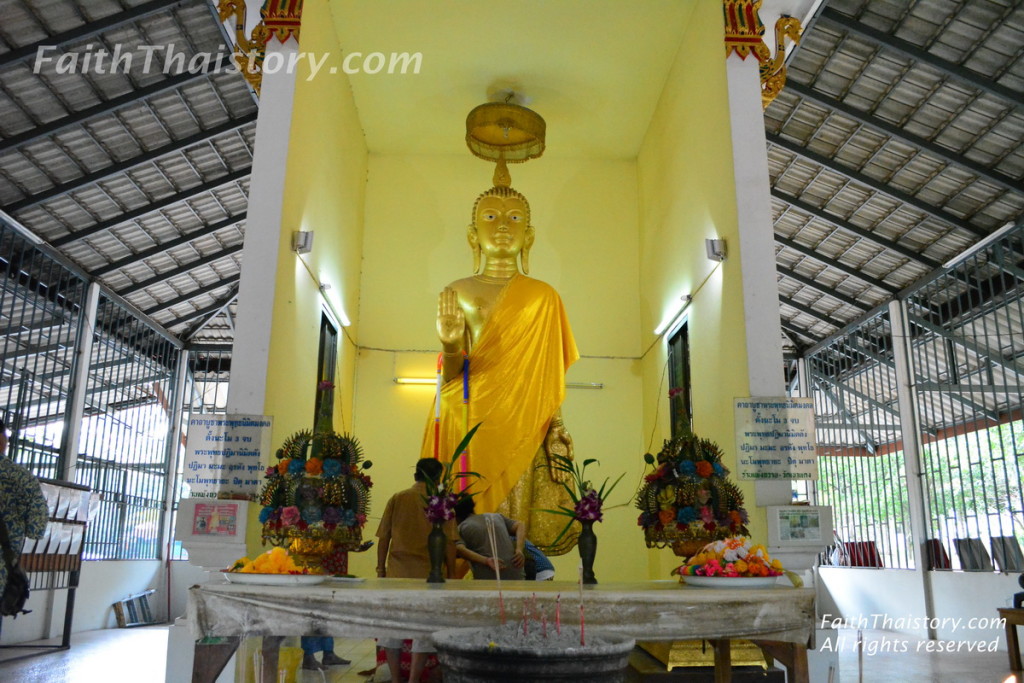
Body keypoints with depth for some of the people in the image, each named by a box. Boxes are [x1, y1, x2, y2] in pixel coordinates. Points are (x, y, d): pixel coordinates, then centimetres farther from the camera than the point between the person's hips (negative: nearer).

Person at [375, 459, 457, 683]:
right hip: (427, 574, -2)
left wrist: (381, 569, 11)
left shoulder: (397, 499, 4)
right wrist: (451, 575, 5)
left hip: (397, 572, 2)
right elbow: (448, 543, -3)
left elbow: (384, 538, 3)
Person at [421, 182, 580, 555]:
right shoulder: (457, 292, 8)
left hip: (522, 426, 0)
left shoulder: (543, 297, 8)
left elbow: (550, 377, 7)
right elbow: (451, 376, 6)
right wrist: (450, 346, -15)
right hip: (468, 422, 0)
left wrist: (557, 433, -4)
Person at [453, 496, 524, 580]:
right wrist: (519, 550, -1)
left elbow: (459, 549, -10)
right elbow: (520, 525, 12)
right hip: (514, 574, 3)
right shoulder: (496, 516, 23)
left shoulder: (460, 528, 11)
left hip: (487, 578, -3)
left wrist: (486, 561, -18)